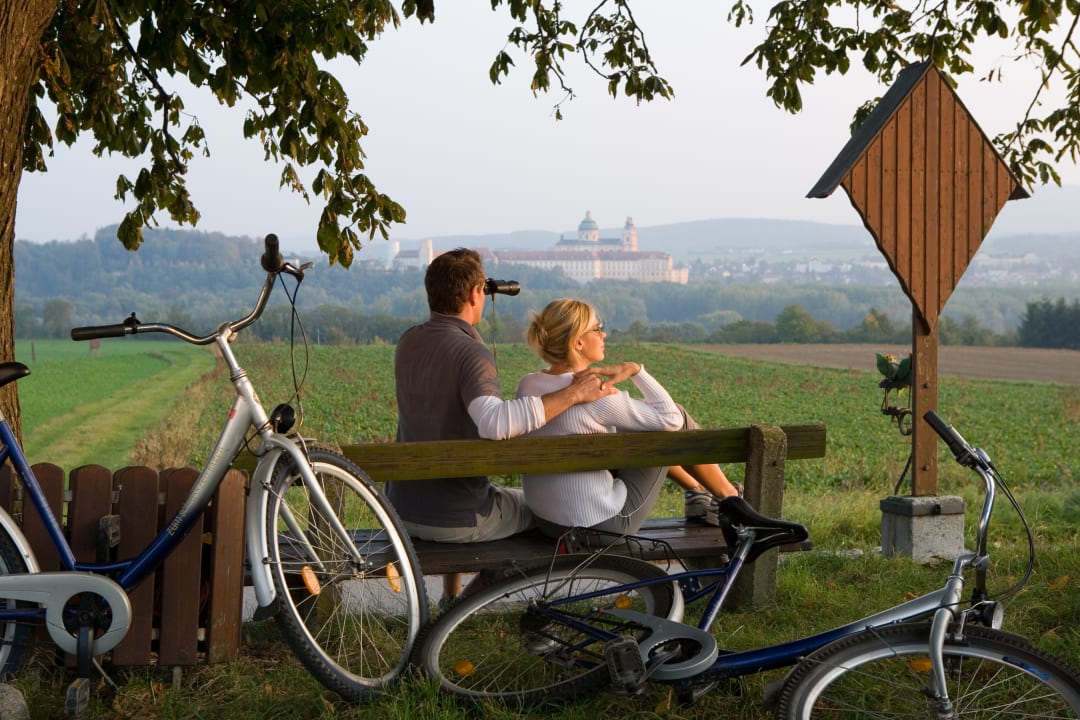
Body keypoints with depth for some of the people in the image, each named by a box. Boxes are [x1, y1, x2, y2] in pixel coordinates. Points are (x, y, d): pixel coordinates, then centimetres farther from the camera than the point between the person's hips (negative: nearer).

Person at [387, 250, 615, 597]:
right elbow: (495, 422, -40)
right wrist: (573, 393, -35)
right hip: (456, 519, -6)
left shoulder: (407, 343, 1)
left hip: (402, 508, 7)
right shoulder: (471, 353, -22)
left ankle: (451, 597, 45)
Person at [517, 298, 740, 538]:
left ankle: (697, 491, 39)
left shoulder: (526, 386, -2)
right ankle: (729, 498, 29)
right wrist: (635, 370, -7)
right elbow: (670, 418, -13)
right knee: (680, 421, 7)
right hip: (603, 525, -7)